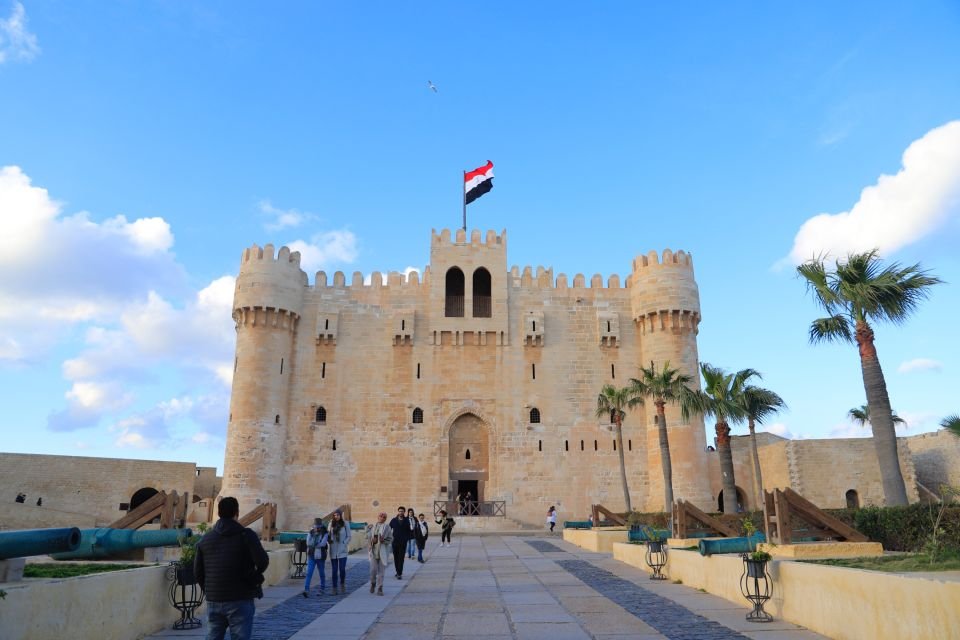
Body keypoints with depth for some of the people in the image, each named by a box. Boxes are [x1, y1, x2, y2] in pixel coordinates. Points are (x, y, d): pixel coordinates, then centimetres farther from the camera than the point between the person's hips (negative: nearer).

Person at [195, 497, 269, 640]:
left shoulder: (205, 538, 8)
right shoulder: (246, 535, -8)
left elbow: (198, 570, 9)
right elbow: (262, 561, -17)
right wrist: (254, 577, 3)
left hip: (213, 601, 5)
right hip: (240, 600, -5)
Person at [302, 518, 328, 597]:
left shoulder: (324, 534, -2)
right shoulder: (310, 533, 5)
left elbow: (323, 543, -16)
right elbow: (308, 543, -9)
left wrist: (313, 545, -12)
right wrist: (311, 534, -17)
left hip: (320, 556, -1)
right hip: (311, 556, 1)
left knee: (322, 573, 10)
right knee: (309, 573, -11)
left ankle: (322, 589, 25)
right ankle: (306, 590, -15)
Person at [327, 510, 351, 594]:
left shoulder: (345, 524, 0)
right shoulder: (331, 524, 7)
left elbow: (348, 536, 2)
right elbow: (328, 535, 13)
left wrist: (344, 544, -10)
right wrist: (329, 540, -7)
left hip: (342, 550, -2)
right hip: (333, 550, 2)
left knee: (342, 569, -7)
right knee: (334, 570, 4)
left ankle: (342, 585, 16)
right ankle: (334, 588, 13)